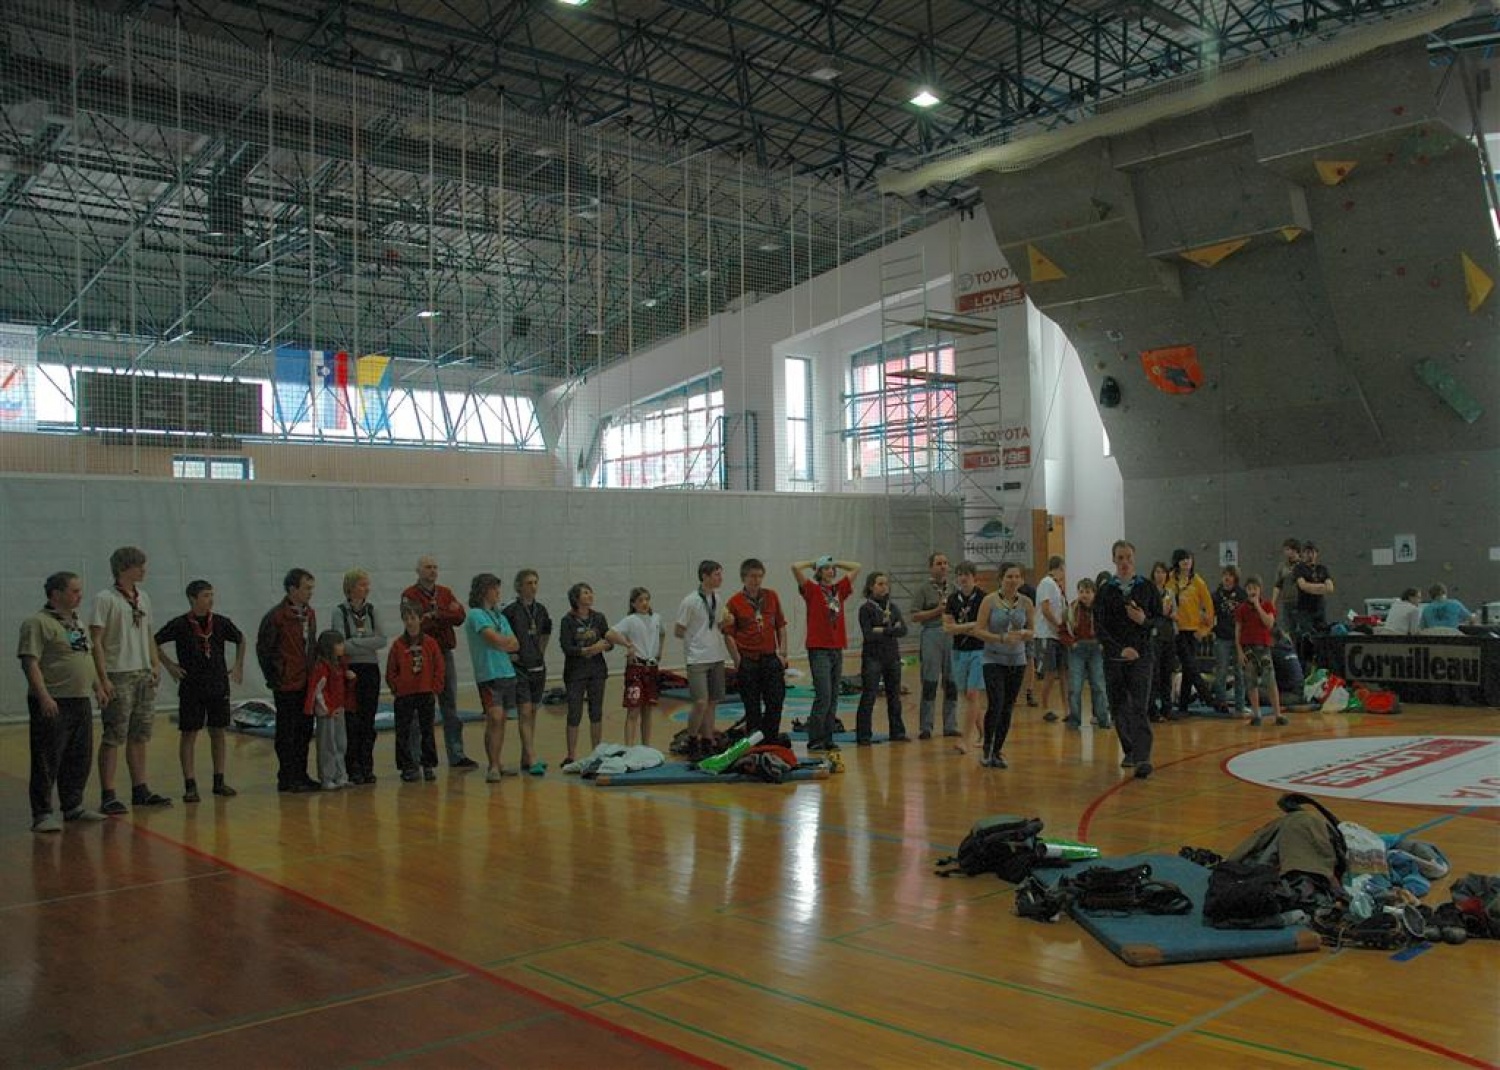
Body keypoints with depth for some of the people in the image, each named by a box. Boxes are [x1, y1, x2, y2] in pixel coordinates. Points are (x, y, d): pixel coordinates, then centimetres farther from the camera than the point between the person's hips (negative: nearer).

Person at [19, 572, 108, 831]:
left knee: (80, 758, 13)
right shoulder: (38, 623, -10)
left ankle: (73, 805, 25)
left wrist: (98, 687, 21)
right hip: (52, 704, -8)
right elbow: (30, 662, -17)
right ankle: (42, 814, 3)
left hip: (81, 702, 8)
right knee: (47, 761, -3)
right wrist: (43, 696, -24)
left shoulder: (78, 623, 17)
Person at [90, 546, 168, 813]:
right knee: (113, 737, -5)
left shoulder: (143, 598, 13)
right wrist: (103, 678, -17)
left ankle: (140, 790, 20)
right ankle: (107, 795, -1)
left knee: (140, 736, 12)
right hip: (119, 676, -7)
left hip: (145, 675, 7)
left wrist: (156, 664, 9)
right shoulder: (105, 599, -9)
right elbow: (96, 640, -12)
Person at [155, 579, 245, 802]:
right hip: (191, 688, -3)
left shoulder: (221, 622, 2)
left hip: (219, 686, 3)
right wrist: (169, 665, -5)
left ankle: (219, 781, 16)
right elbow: (154, 643, 1)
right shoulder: (179, 624, -7)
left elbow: (241, 639, 18)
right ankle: (190, 785, 3)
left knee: (219, 732, 7)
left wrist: (238, 665, 11)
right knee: (189, 734, -1)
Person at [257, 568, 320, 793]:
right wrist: (273, 678, -6)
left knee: (305, 731, 12)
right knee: (286, 733, 2)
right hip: (287, 685, -7)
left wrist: (315, 673, 12)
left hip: (307, 683, 7)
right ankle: (287, 779, 9)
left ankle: (300, 775, 22)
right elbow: (263, 648, -8)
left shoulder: (309, 613, 10)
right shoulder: (276, 616, -13)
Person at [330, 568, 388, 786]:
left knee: (368, 721, 6)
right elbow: (342, 644, -14)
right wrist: (369, 644, -9)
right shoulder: (339, 611, -5)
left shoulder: (371, 609, 7)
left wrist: (356, 642, -12)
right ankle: (353, 769, 8)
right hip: (349, 670, -4)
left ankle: (367, 767, 14)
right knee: (352, 722, 0)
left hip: (371, 670, 4)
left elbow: (382, 640, -3)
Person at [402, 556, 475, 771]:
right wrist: (446, 617, -12)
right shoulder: (409, 595, -4)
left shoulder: (445, 593, 12)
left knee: (450, 708, 6)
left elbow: (461, 616, -2)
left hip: (445, 654, 5)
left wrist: (435, 615, -15)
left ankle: (456, 756, 10)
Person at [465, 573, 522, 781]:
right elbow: (496, 640, -16)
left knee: (501, 720, 8)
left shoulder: (499, 615, 17)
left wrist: (502, 642, -8)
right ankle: (492, 767, -11)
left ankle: (496, 765, 15)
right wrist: (508, 640, 4)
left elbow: (515, 644, 10)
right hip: (488, 674, -7)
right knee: (494, 719, -13)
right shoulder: (476, 614, -6)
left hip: (507, 673, 7)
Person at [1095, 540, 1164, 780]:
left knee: (1139, 708, -11)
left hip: (1141, 655, -2)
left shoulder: (1147, 587, 2)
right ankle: (1129, 751, 27)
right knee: (1118, 709, 8)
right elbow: (1099, 626, -3)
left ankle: (1142, 759, -15)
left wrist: (1145, 620, -15)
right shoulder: (1105, 590, 2)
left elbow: (1160, 617, 7)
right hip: (1114, 656, 2)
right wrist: (1121, 649, -14)